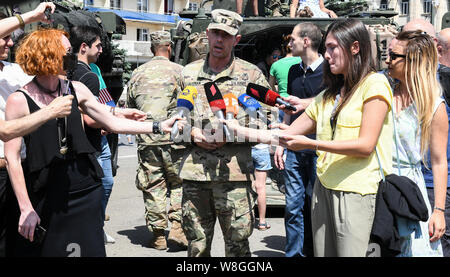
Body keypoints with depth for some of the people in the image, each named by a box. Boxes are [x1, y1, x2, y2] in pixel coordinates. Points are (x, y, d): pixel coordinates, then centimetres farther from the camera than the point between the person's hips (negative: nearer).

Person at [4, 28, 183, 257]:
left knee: (90, 249, 8)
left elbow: (112, 123, 10)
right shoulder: (19, 100, -8)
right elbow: (12, 157, -9)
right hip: (45, 195, -4)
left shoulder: (76, 90, 6)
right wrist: (25, 208, -12)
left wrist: (159, 126, 5)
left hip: (84, 188, 4)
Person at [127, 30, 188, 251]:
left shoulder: (138, 73, 10)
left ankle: (158, 235, 10)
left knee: (153, 187, 6)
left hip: (146, 139, 3)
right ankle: (177, 227, 0)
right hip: (174, 138, -2)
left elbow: (129, 109, 15)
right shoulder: (178, 71, -1)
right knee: (179, 183, 9)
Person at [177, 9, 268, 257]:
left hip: (233, 170, -2)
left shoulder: (251, 74, 5)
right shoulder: (188, 73, 13)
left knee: (237, 243, 2)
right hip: (194, 169, 3)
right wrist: (192, 133, -3)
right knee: (196, 243, 10)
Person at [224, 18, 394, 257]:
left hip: (355, 190, -6)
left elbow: (366, 145, -13)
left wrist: (311, 143, -17)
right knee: (322, 253, 7)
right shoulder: (328, 95, 19)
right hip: (323, 187, 6)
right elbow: (287, 134, 19)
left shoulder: (374, 84, -3)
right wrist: (240, 131, 12)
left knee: (349, 252, -7)